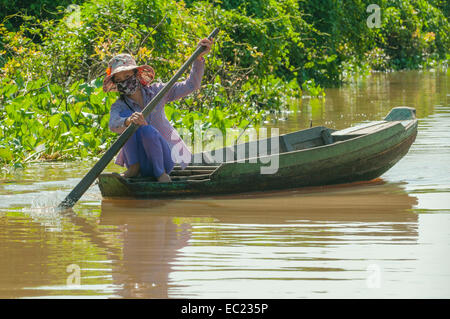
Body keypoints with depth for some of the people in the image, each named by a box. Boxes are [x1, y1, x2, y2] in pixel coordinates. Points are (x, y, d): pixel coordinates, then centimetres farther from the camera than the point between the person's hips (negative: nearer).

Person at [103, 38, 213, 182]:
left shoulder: (156, 92, -1)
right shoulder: (118, 107, -6)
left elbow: (190, 85, 1)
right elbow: (114, 125, -30)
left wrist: (199, 58, -12)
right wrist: (128, 121, -53)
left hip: (164, 158, 0)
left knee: (146, 130, -32)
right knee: (126, 118, -22)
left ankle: (161, 172, -13)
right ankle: (134, 168, -18)